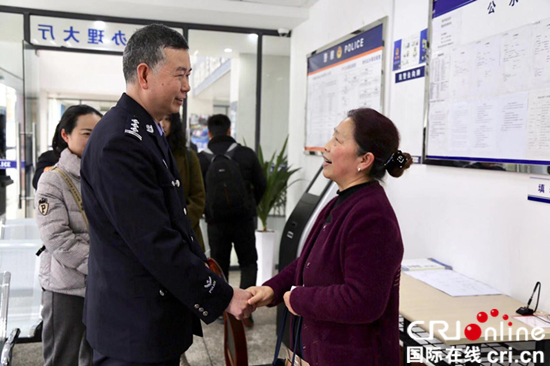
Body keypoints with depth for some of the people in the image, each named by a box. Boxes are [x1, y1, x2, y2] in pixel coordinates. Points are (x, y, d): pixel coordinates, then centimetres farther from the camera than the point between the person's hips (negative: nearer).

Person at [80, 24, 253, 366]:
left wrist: (198, 262, 12)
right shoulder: (119, 142, -22)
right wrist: (222, 296, -16)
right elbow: (155, 242, -24)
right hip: (135, 328, -9)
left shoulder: (150, 132, 11)